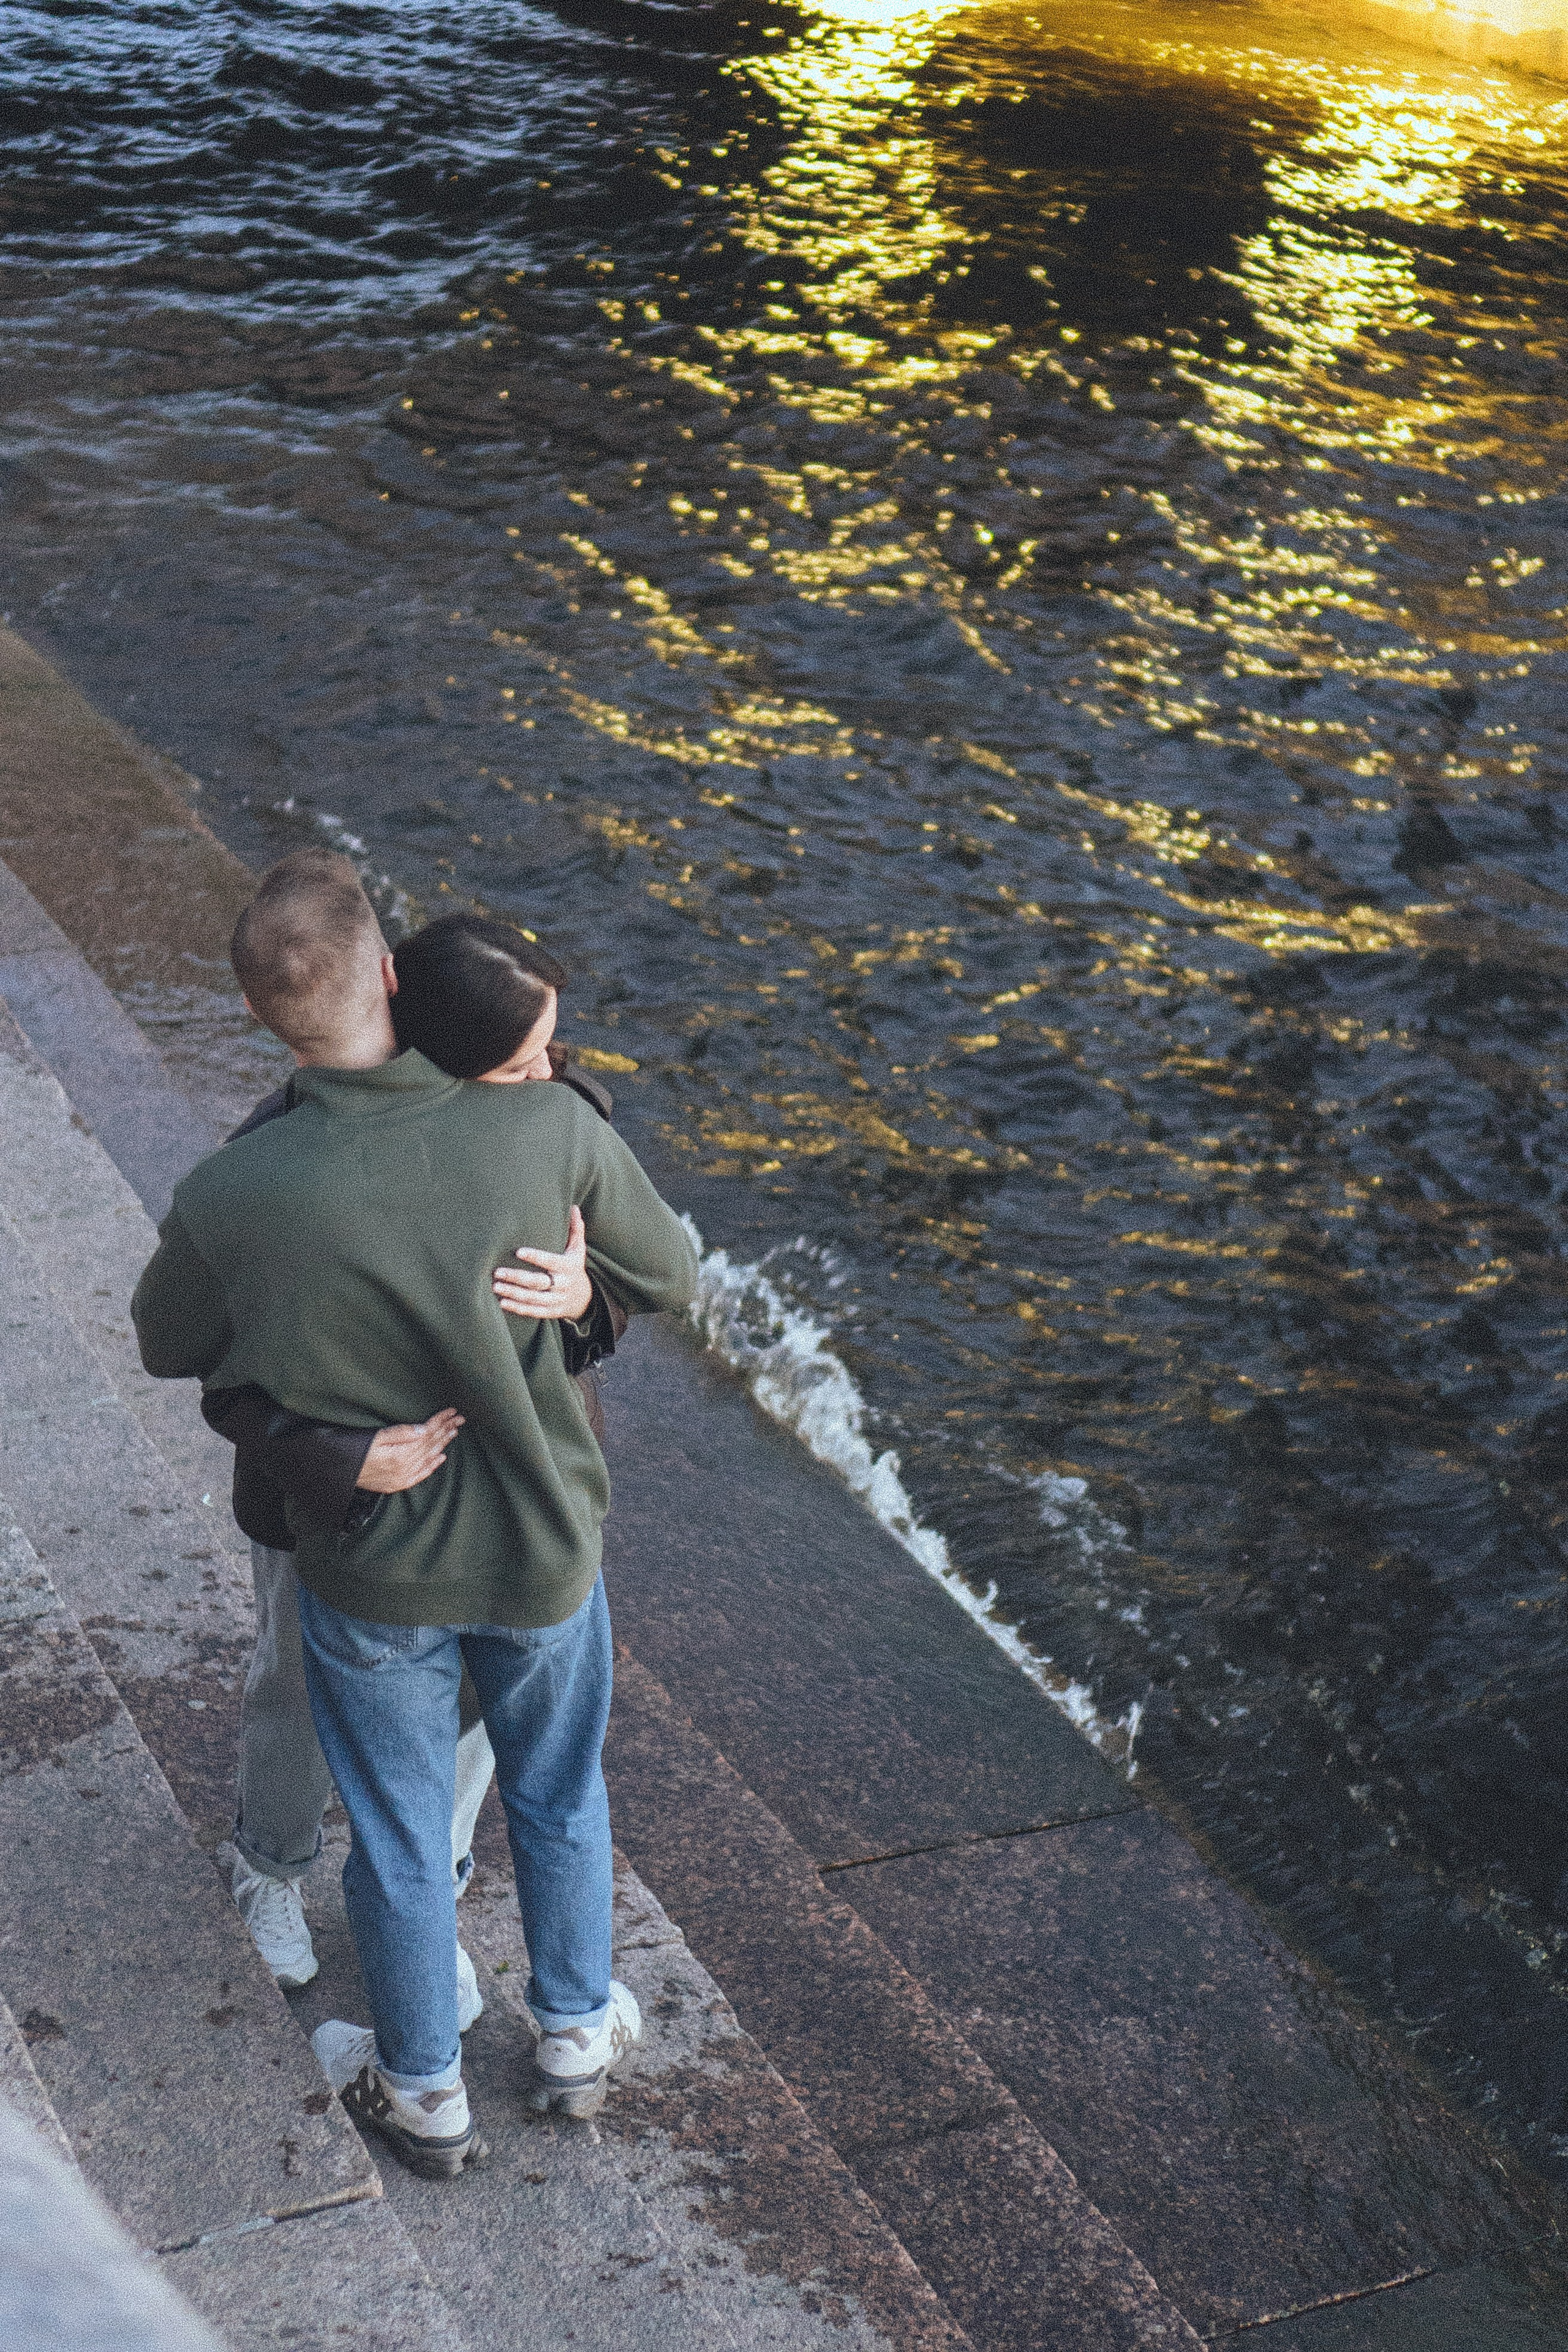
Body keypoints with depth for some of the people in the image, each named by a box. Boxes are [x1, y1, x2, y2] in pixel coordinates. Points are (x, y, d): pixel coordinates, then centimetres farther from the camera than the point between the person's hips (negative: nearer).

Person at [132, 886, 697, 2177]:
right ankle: (576, 2034, 48)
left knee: (402, 1840, 22)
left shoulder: (229, 1199, -23)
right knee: (560, 1800, 27)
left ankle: (424, 2091, 44)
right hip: (543, 1551, 1)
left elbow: (169, 1346, -2)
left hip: (372, 1581, 0)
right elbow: (669, 1277, -7)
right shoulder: (556, 1132, -24)